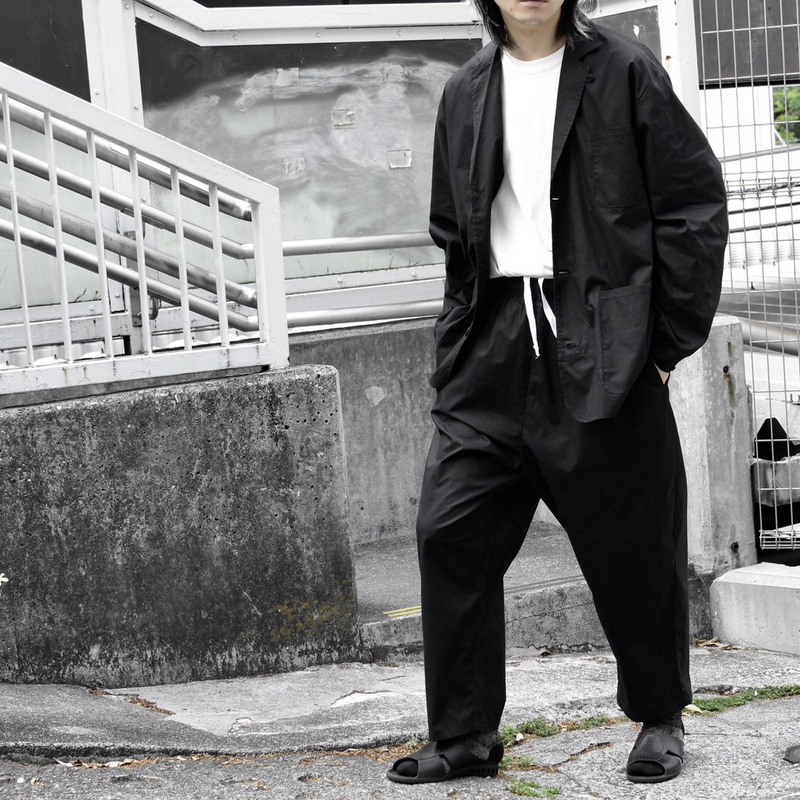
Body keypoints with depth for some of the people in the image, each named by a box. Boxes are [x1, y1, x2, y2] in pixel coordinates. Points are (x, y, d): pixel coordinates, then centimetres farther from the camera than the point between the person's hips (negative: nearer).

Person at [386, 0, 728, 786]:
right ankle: (463, 734, 9)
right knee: (450, 531, -1)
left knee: (633, 543, 3)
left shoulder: (625, 72, -1)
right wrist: (468, 332, 11)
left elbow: (694, 205, -2)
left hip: (603, 351, -4)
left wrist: (667, 340, -6)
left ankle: (660, 719, 23)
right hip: (493, 352, 4)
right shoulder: (465, 93, 12)